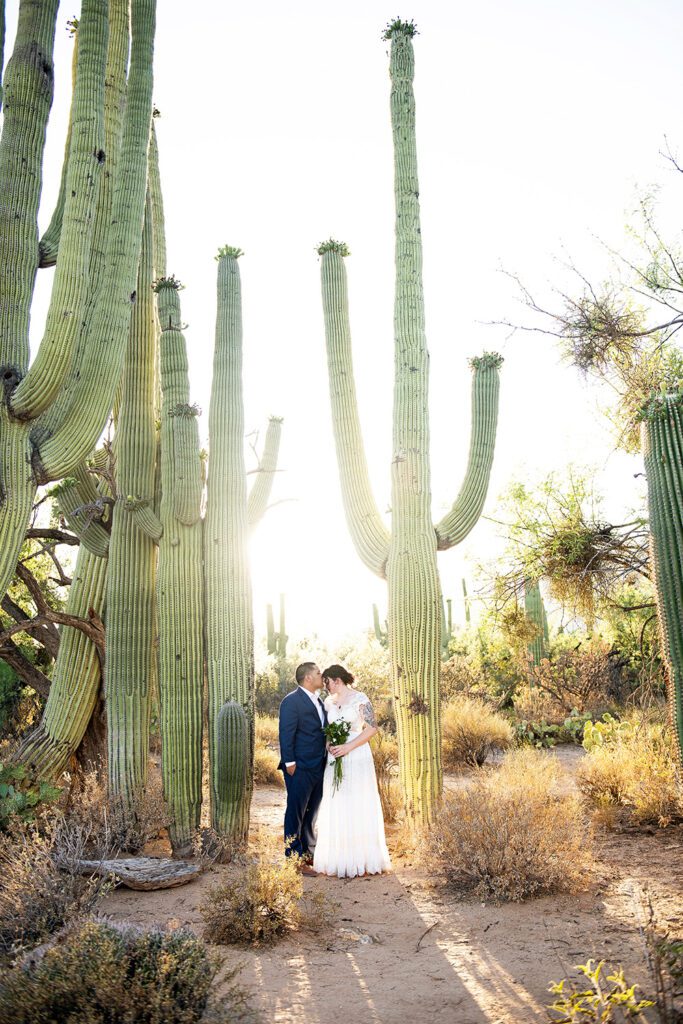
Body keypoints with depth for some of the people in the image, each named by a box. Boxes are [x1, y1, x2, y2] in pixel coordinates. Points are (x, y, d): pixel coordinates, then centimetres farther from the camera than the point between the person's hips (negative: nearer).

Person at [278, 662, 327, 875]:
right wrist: (289, 763, -18)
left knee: (312, 814, 16)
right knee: (296, 813, 0)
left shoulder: (318, 701, 15)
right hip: (300, 768, -9)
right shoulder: (292, 701, -12)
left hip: (319, 767, 9)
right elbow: (286, 734, -15)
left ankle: (309, 855, 27)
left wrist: (326, 760, 14)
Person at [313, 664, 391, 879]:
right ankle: (339, 859, 15)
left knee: (359, 807, 1)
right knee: (336, 808, 6)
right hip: (335, 760, 5)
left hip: (358, 759, -5)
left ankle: (361, 860, 11)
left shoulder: (360, 699, -8)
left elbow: (372, 728, -12)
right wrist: (329, 745, -6)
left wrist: (348, 747, -17)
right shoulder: (328, 703, 9)